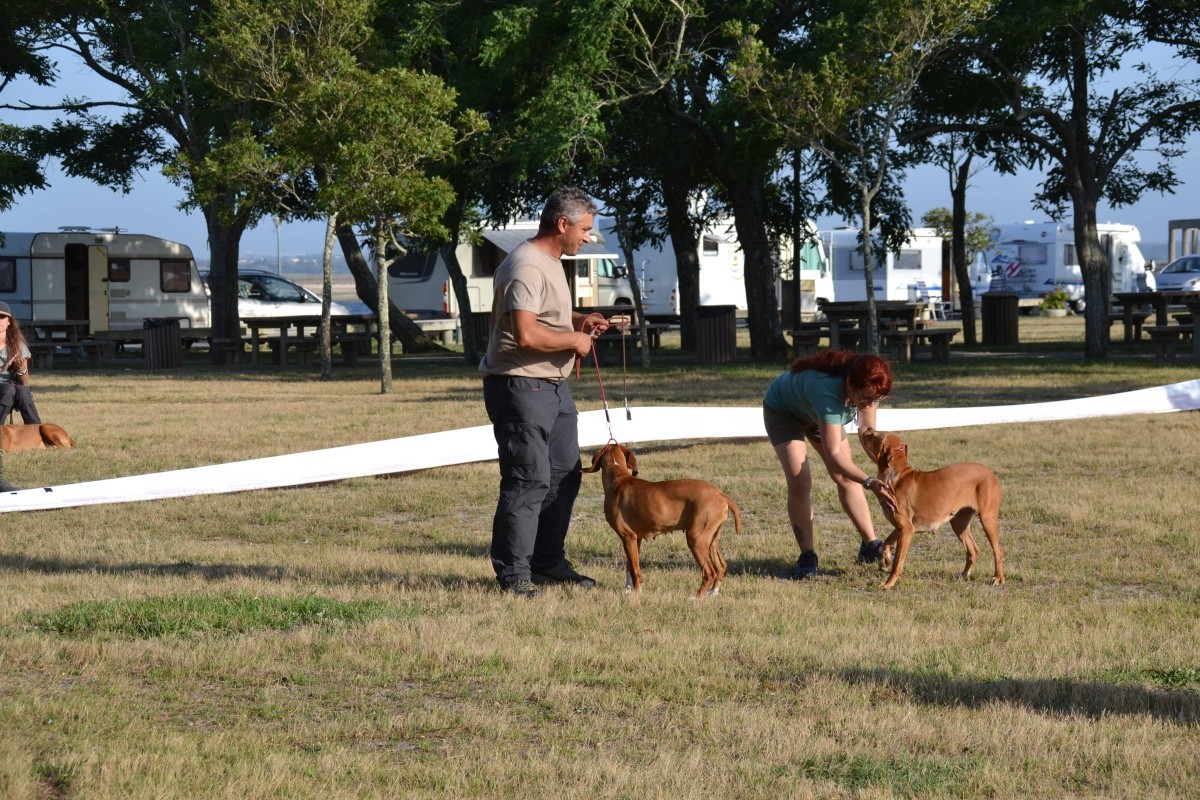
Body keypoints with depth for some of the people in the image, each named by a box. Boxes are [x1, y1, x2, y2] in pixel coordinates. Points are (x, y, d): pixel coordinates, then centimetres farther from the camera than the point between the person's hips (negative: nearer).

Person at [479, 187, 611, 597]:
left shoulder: (551, 262, 14)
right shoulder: (527, 267, -19)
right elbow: (526, 334, -29)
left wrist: (577, 320, 12)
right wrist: (574, 339, -15)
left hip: (553, 384, 11)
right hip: (520, 385, -11)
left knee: (564, 475, 14)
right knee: (528, 480, -8)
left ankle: (548, 563, 23)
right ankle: (513, 574, -3)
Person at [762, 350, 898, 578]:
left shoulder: (867, 388, -27)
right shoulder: (828, 390, -47)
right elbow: (833, 455, -48)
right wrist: (870, 483, -58)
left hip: (817, 412, 6)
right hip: (783, 411, -6)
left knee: (846, 478, 3)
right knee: (799, 483, -18)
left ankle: (870, 546, 11)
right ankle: (807, 556, -8)